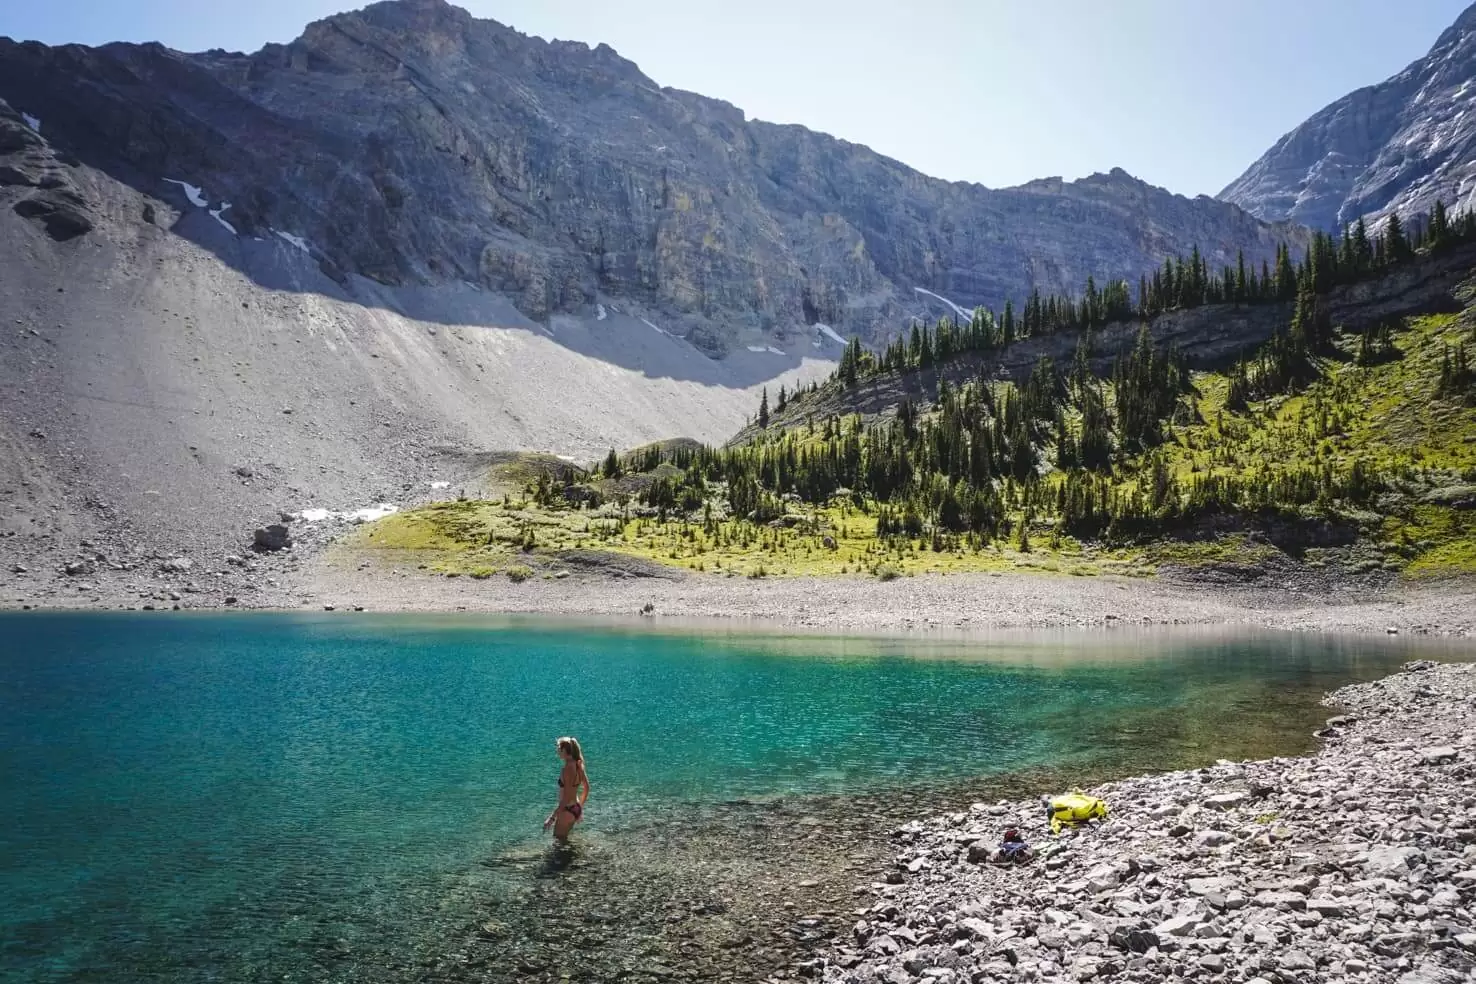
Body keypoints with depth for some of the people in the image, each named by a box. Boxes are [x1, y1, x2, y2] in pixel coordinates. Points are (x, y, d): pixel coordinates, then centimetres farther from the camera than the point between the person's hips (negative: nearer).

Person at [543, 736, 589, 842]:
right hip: (576, 808, 9)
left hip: (567, 810, -9)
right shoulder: (578, 765, 1)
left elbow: (566, 798, -26)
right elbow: (586, 788, 13)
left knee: (559, 840, 6)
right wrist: (580, 807, 25)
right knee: (563, 838, 24)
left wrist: (552, 817, -24)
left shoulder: (568, 769, -24)